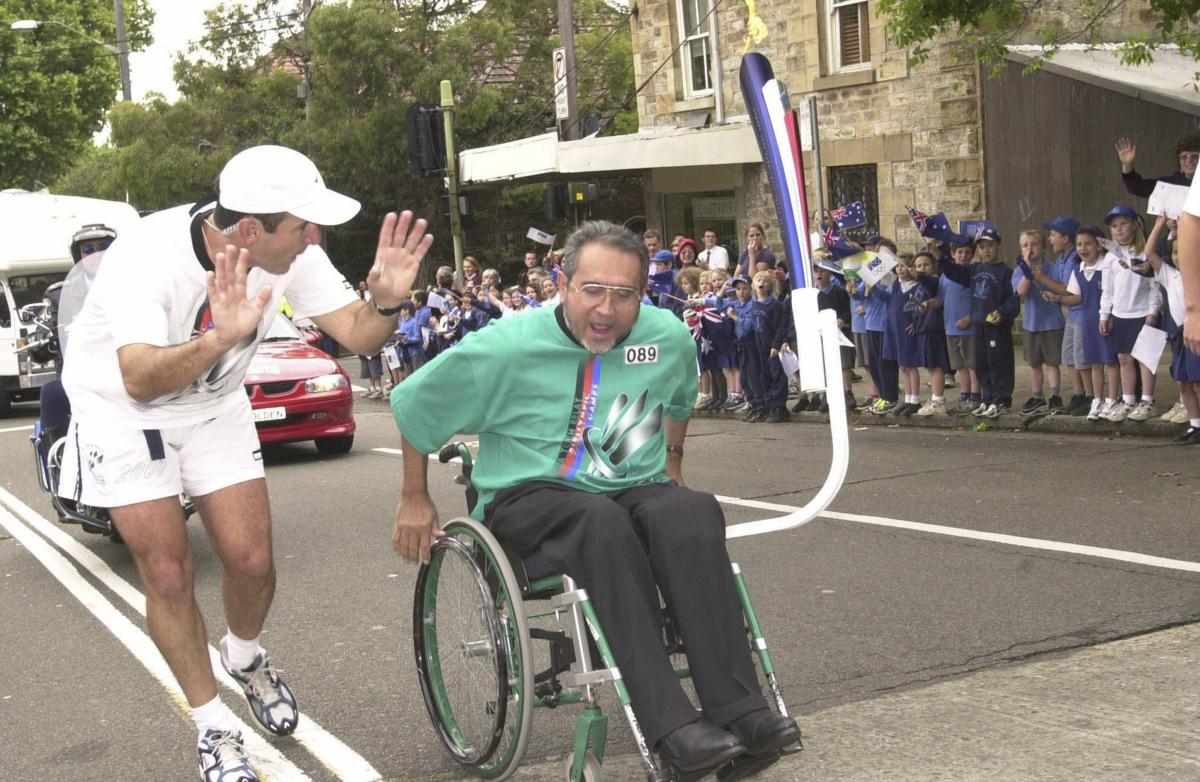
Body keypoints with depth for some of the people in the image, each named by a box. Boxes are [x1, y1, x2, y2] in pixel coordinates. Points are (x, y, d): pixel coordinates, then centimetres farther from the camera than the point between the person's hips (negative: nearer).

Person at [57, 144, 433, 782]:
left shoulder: (290, 253, -19)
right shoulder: (146, 255, -35)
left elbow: (357, 334, -18)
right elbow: (142, 380, -46)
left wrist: (386, 301, -41)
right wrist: (222, 337, -63)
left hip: (213, 406, 4)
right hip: (122, 409, -4)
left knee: (251, 560, -2)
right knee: (168, 573, -5)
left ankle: (245, 658, 32)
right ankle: (214, 728, 14)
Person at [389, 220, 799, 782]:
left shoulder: (670, 339, 2)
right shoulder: (506, 347, -9)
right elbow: (413, 406, 4)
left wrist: (673, 463, 27)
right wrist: (414, 500, 9)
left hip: (637, 490, 3)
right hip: (530, 498, -3)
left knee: (694, 514, -33)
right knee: (603, 524, -39)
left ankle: (738, 711, -37)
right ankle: (671, 729, -43)